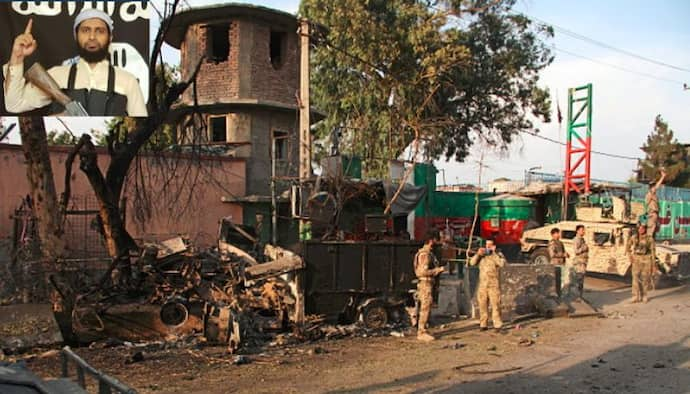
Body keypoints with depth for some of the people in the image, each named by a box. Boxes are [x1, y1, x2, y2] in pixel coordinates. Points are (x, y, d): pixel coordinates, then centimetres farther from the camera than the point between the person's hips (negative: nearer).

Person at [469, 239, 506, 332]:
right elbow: (472, 262, 3)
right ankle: (483, 324, 13)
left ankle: (497, 325, -3)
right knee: (483, 305, 6)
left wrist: (494, 253, -17)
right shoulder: (481, 255, 13)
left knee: (495, 305, -7)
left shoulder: (498, 254, 1)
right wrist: (478, 254, -11)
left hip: (494, 285, -4)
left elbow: (502, 263, -18)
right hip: (482, 285, 4)